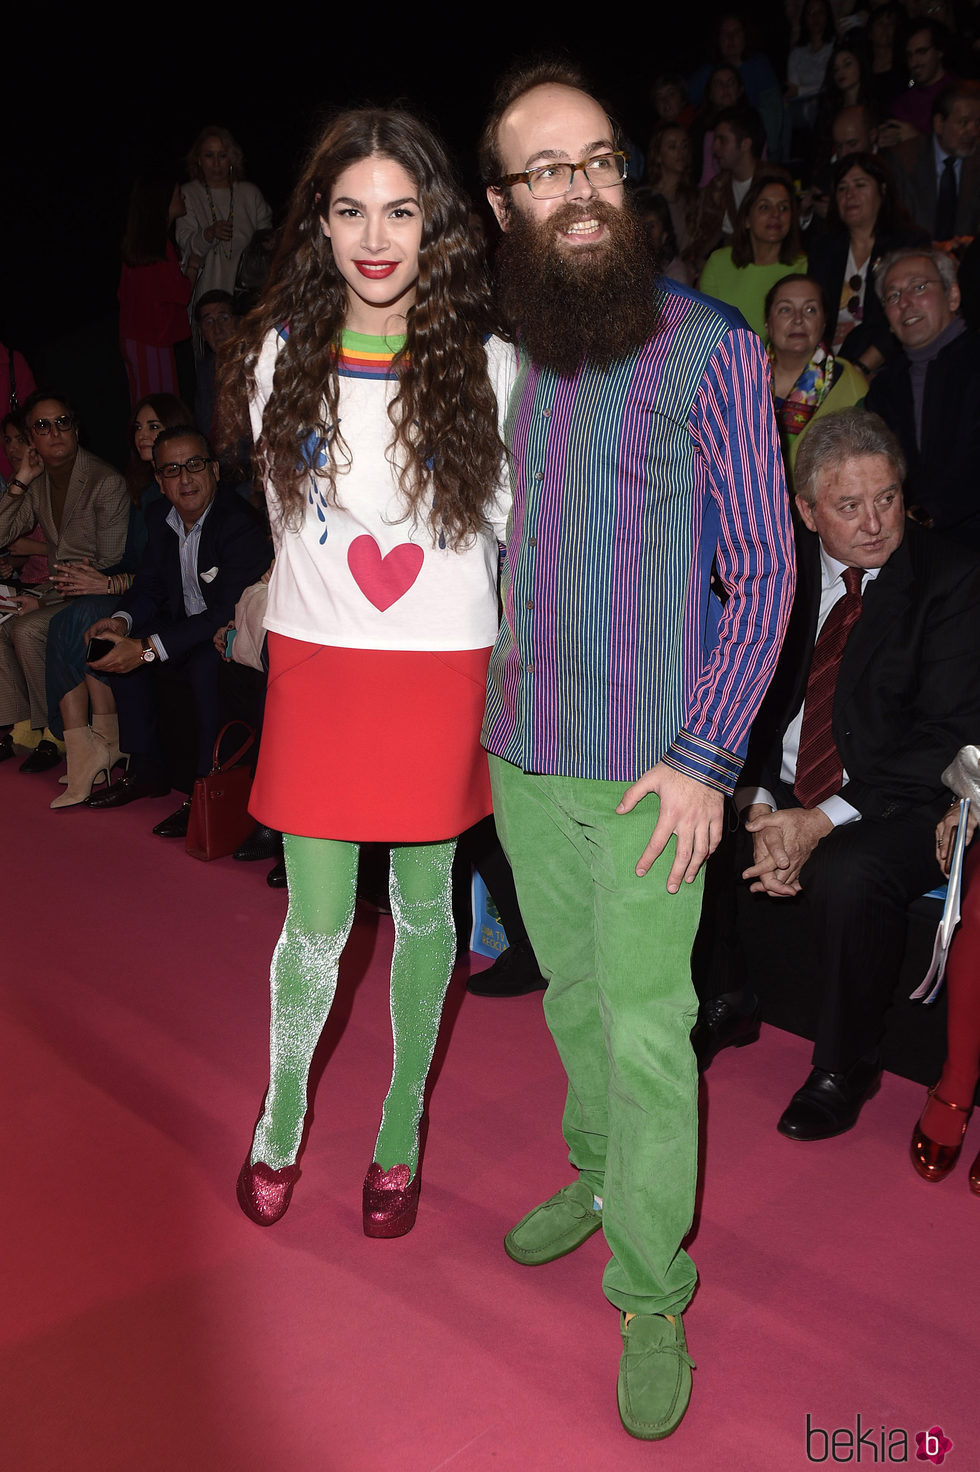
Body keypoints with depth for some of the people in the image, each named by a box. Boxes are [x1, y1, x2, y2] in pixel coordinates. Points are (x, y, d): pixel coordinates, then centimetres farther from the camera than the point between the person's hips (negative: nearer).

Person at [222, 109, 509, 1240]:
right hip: (316, 666, 1)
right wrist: (345, 580, 11)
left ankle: (403, 1125, 34)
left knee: (423, 907, 12)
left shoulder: (484, 363, -5)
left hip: (443, 669, -1)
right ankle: (282, 1112, 35)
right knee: (316, 921, 7)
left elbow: (505, 522, 3)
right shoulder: (282, 354, 1)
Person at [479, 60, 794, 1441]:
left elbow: (766, 564, -8)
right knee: (574, 995, 20)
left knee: (647, 1032, 2)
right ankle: (600, 1176, 44)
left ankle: (653, 1296, 21)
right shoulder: (499, 349, 5)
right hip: (520, 754, 5)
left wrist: (705, 759, -13)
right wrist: (486, 702, 9)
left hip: (650, 768, -4)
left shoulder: (710, 347, -9)